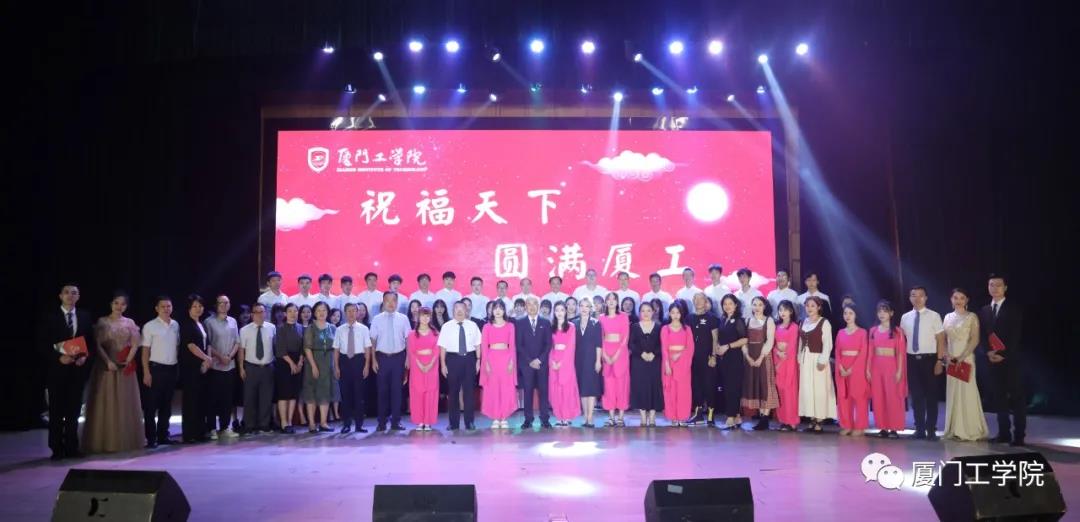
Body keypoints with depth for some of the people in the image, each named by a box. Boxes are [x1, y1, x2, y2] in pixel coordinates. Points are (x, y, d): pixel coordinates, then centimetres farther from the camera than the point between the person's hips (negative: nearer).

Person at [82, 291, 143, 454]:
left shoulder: (130, 323, 9)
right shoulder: (102, 322, 1)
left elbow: (135, 344, 4)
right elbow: (97, 345, -6)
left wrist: (128, 360, -11)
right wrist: (108, 361, -17)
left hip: (125, 368, 3)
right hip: (106, 366, -3)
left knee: (125, 404, 6)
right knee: (105, 404, -1)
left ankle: (126, 440, 13)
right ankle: (104, 441, 4)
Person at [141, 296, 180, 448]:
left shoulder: (176, 325, 8)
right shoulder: (150, 326, -7)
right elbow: (145, 350, -7)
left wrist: (179, 367, 9)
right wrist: (146, 373, -11)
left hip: (172, 368, 5)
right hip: (156, 368, -5)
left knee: (166, 405, 13)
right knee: (151, 405, 1)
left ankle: (163, 435, 22)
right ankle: (151, 438, 8)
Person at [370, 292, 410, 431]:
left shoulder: (403, 319, 2)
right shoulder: (377, 319, 2)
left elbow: (408, 339, 2)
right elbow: (373, 340, 2)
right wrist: (374, 360, -2)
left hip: (398, 357, 0)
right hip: (382, 357, 0)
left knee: (397, 390, 4)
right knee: (382, 390, 5)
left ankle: (396, 422, 12)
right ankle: (382, 422, 14)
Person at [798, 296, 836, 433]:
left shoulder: (824, 323, -6)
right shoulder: (803, 322, 12)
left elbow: (828, 344, -11)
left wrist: (822, 361, -17)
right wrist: (800, 359, 9)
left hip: (817, 359, -6)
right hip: (805, 359, 6)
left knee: (819, 389, -3)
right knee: (806, 389, 6)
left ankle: (819, 421, 2)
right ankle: (812, 420, 13)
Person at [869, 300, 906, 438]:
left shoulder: (897, 331, -1)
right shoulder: (873, 330, 10)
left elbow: (900, 352, -3)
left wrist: (899, 370, -9)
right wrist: (868, 368, 5)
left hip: (891, 366, -4)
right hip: (876, 366, 4)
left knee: (893, 397, -3)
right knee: (878, 397, 4)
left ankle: (894, 428, 3)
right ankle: (882, 427, 11)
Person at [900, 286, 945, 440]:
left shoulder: (934, 316, -4)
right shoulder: (905, 318, 7)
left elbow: (941, 339, -4)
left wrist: (940, 360, -10)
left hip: (929, 359, -3)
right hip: (912, 360, 3)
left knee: (931, 395, 5)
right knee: (916, 395, 9)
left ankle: (931, 430, 14)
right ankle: (919, 428, 18)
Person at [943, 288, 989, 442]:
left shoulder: (972, 317, -2)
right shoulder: (947, 317, 11)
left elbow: (975, 340, -9)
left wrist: (962, 357, -16)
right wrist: (947, 356, -2)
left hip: (966, 359, -5)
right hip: (951, 360, 5)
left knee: (967, 393, -5)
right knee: (952, 393, 6)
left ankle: (970, 430, 3)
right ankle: (955, 430, 13)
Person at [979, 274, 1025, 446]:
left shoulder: (1014, 308, -1)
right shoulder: (984, 311, 14)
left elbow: (1016, 334, -10)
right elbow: (982, 335, 10)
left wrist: (1004, 354, -16)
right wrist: (989, 352, -7)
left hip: (1012, 359, -5)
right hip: (993, 359, 5)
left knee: (1017, 398, -2)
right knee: (999, 397, 6)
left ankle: (1018, 435, 1)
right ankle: (1004, 433, 12)